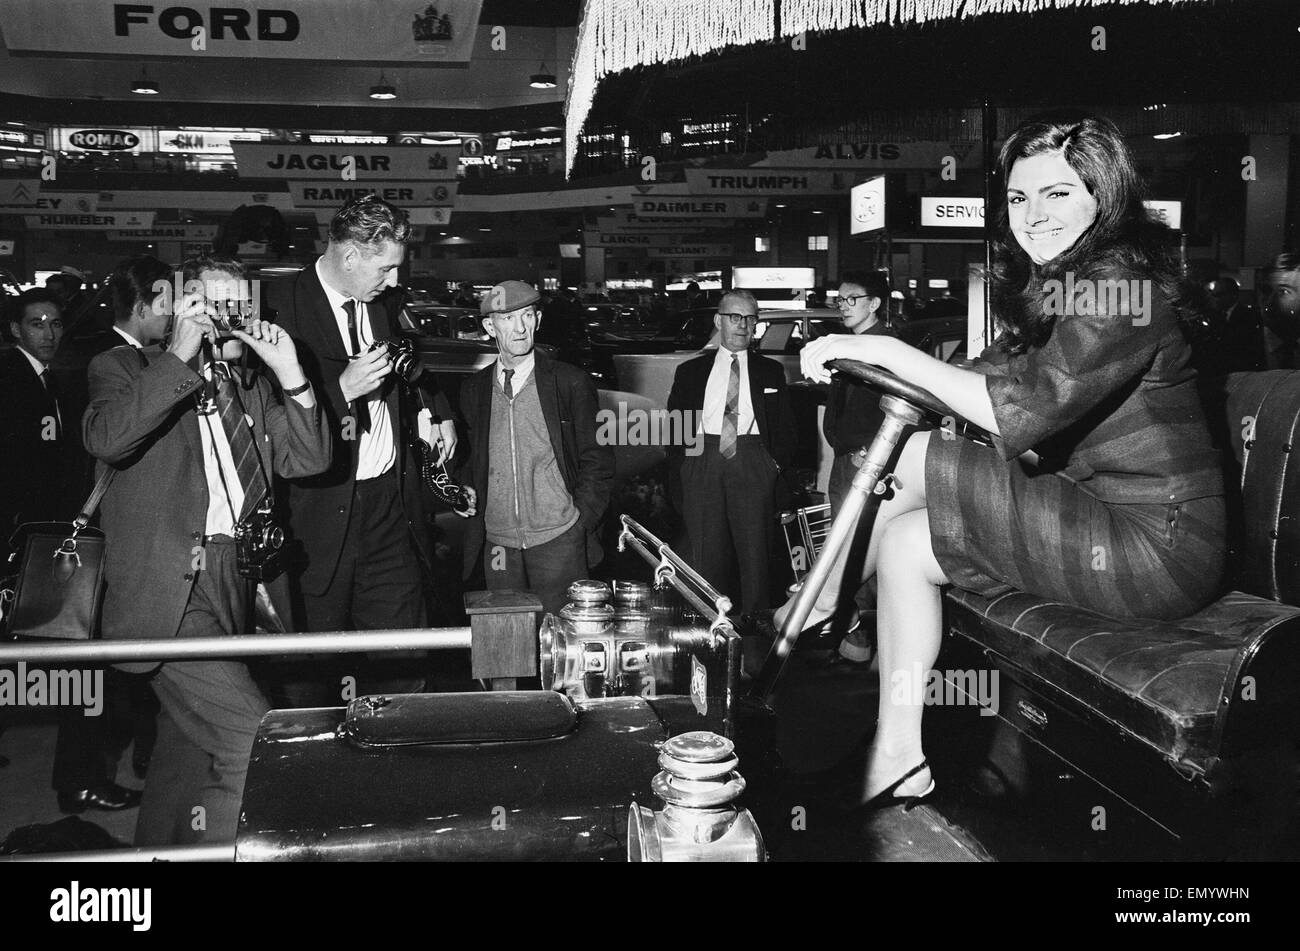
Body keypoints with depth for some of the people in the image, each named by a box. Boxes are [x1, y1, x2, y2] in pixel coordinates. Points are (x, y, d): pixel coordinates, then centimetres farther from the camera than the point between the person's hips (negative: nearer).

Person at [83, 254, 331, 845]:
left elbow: (306, 460, 8)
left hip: (231, 588, 7)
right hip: (168, 592, -6)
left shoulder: (251, 387, 18)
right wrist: (178, 356, -17)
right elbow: (105, 439, -18)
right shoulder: (125, 368, 2)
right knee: (257, 740, -16)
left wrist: (290, 373, -2)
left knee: (187, 748, 17)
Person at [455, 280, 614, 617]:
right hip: (498, 542, 3)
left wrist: (581, 522, -3)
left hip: (558, 541, -3)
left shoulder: (571, 383, -1)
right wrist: (465, 491, 0)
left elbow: (597, 460, 2)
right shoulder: (473, 390, 9)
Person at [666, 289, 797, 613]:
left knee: (755, 550, -1)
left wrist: (777, 463, -1)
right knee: (707, 553, 2)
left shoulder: (771, 372, 14)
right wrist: (681, 470, 1)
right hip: (702, 462, 0)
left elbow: (785, 427, 13)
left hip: (752, 463, 0)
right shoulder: (690, 371, 14)